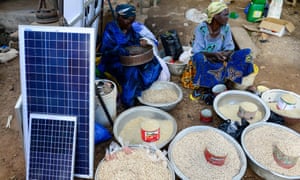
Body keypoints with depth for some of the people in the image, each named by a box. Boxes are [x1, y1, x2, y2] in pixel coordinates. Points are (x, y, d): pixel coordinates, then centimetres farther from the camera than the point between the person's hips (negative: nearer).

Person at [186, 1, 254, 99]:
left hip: (220, 60, 5)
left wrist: (224, 54, -27)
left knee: (246, 53, -14)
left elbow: (230, 49, -4)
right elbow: (197, 52, -21)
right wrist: (213, 54, -37)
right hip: (204, 60, -4)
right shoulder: (201, 28, -19)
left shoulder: (226, 27, -7)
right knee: (199, 58, -40)